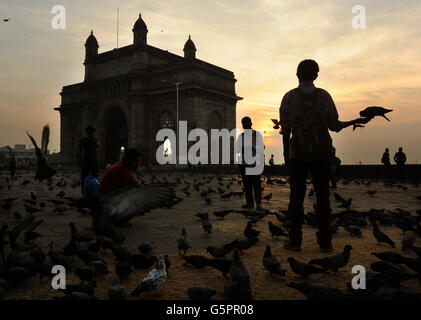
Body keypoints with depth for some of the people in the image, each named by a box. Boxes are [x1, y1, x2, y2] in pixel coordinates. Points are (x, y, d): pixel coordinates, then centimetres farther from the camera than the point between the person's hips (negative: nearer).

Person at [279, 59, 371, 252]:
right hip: (321, 154, 1)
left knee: (296, 196, 4)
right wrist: (356, 122, 18)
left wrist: (286, 154, 3)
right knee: (322, 196, 5)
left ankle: (295, 240, 5)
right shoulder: (324, 96, 1)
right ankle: (325, 242, 8)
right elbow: (335, 126, 1)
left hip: (297, 154, -1)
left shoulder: (289, 97, -2)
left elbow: (286, 130, -4)